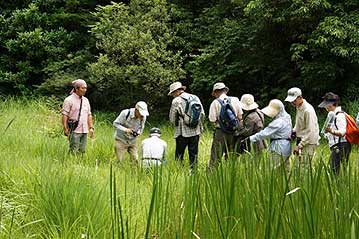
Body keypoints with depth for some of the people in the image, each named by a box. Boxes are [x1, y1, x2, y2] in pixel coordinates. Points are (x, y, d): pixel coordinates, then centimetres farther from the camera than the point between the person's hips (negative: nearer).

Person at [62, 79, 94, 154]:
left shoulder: (86, 100, 15)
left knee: (82, 150, 6)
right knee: (74, 151, -8)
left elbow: (89, 115, 19)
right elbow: (64, 115, -8)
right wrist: (65, 129, -15)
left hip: (84, 131, 6)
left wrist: (91, 127, 12)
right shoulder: (69, 100, -5)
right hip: (74, 131, -6)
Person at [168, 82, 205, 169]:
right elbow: (202, 114, 7)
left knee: (179, 155, 3)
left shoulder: (176, 101, -5)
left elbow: (172, 118, 1)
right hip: (196, 131, 4)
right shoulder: (195, 98, 7)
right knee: (194, 154, 9)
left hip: (183, 132, -4)